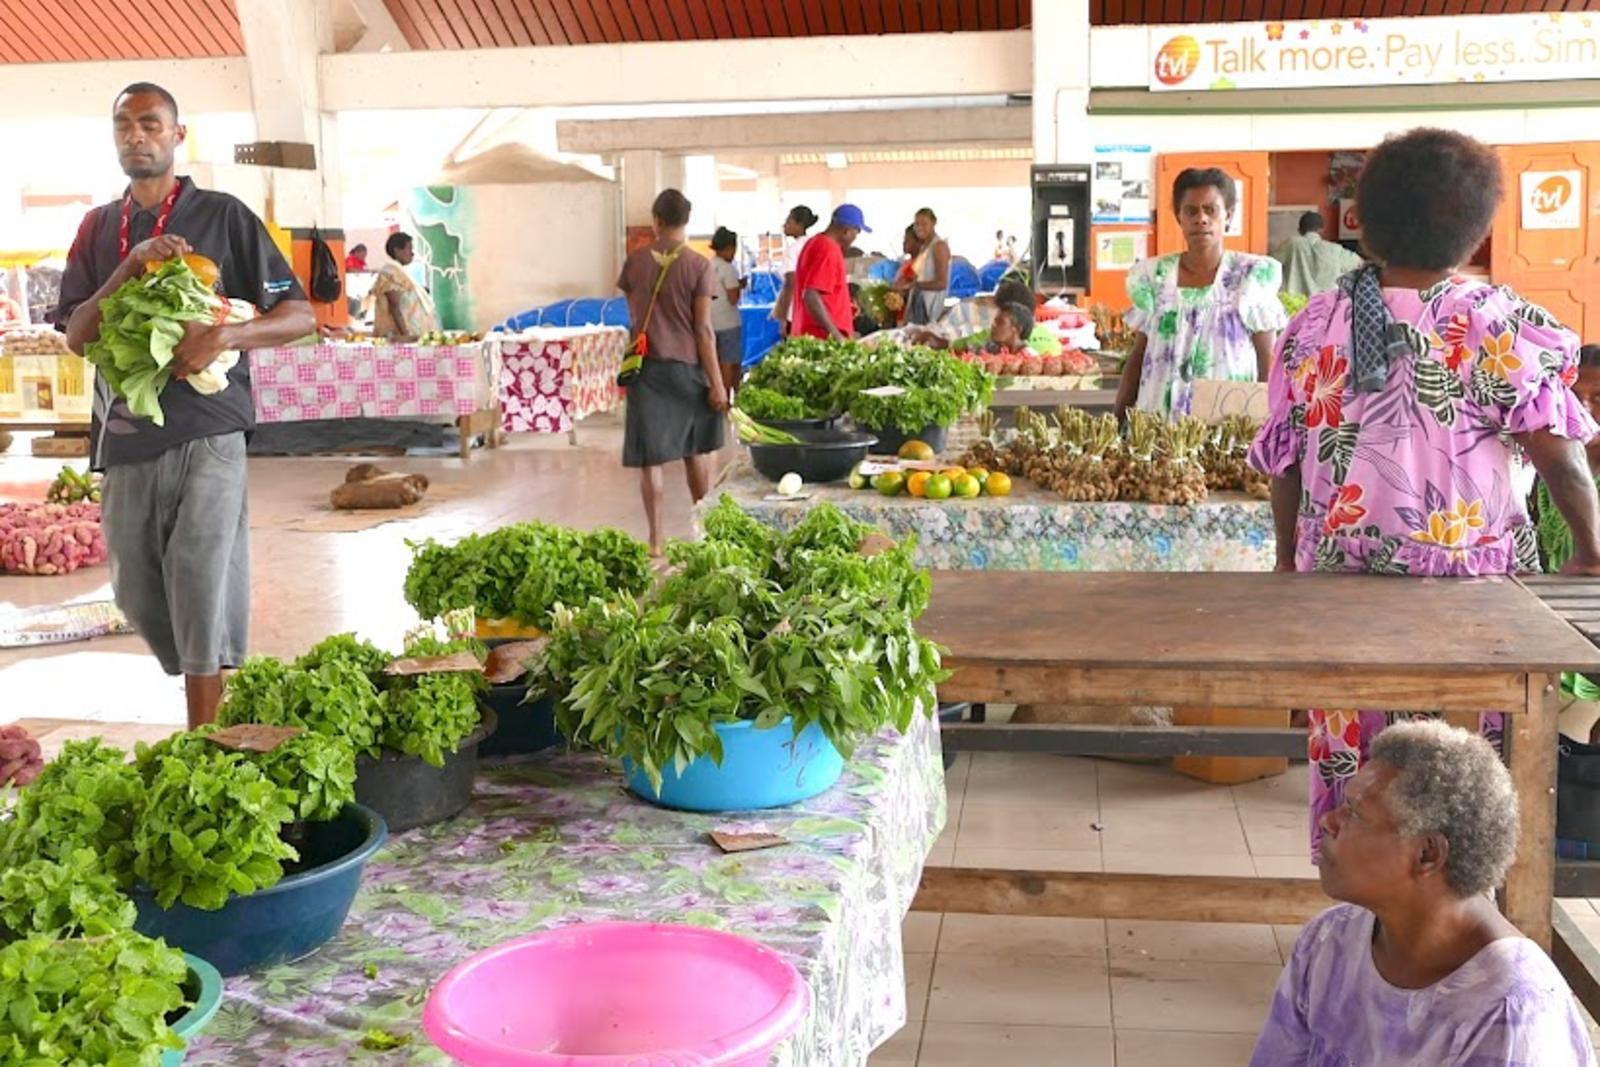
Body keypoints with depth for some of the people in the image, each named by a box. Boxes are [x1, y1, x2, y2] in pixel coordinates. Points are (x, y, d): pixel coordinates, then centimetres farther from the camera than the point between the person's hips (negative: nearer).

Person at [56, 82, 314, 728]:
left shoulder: (223, 216, 2)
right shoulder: (98, 228, 14)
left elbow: (300, 315, -1)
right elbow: (76, 335, 4)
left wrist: (224, 335, -19)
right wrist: (131, 268, -10)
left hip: (205, 434, -5)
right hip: (125, 439, 5)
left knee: (200, 593, -8)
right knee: (138, 595, 10)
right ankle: (207, 693, 29)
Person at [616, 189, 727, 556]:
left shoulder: (635, 262, 0)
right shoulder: (699, 266, -8)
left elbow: (633, 315, 10)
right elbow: (704, 329, -10)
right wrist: (717, 381, -6)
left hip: (646, 368, 1)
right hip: (687, 367, -1)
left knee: (650, 458, 3)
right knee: (696, 451, 16)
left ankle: (655, 541, 3)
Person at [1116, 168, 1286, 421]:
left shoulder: (1253, 276, 2)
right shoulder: (1154, 277, 8)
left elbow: (1267, 361, 3)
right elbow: (1138, 358, 11)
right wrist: (1118, 419, 6)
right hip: (1159, 419, 1)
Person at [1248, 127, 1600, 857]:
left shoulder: (1316, 323, 2)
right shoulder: (1499, 321, -4)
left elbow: (1282, 457, 5)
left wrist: (1290, 553, 16)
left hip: (1342, 570, 2)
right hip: (1470, 570, -2)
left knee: (1350, 751, 9)